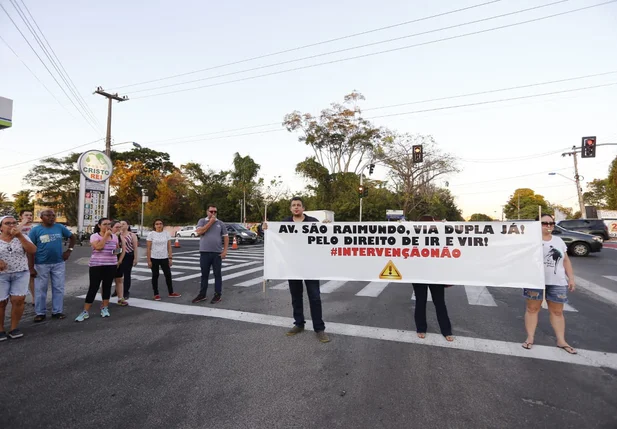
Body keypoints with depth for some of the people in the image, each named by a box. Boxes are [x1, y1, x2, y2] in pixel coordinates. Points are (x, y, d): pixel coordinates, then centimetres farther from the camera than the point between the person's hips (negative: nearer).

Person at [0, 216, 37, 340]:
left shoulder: (22, 237, 3)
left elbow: (32, 251, -10)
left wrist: (20, 235, -15)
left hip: (21, 274, 1)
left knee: (18, 300, -4)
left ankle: (14, 328, 9)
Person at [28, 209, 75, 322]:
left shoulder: (60, 227, 1)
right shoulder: (35, 230, -6)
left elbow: (72, 237, 16)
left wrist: (69, 250, 3)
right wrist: (31, 267, -9)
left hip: (59, 263, 2)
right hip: (41, 264, -2)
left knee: (59, 288, 7)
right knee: (40, 289, 7)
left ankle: (57, 311, 19)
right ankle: (40, 313, 21)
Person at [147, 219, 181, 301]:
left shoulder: (166, 233, 3)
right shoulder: (151, 234, -4)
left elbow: (169, 247, 4)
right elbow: (148, 248, -5)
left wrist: (170, 258, -1)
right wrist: (149, 260, -10)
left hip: (164, 258, 2)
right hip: (154, 258, -2)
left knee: (168, 274, 5)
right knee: (155, 276, 6)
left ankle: (171, 292, 17)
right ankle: (156, 294, 17)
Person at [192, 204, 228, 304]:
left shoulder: (221, 223, 5)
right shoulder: (202, 221, 4)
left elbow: (226, 237, 4)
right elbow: (199, 232, -13)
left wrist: (225, 250, -5)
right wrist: (210, 222, -10)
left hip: (217, 253, 0)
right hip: (204, 252, 0)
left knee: (217, 274, 6)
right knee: (204, 274, 10)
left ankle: (218, 295, 15)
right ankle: (202, 294, 20)